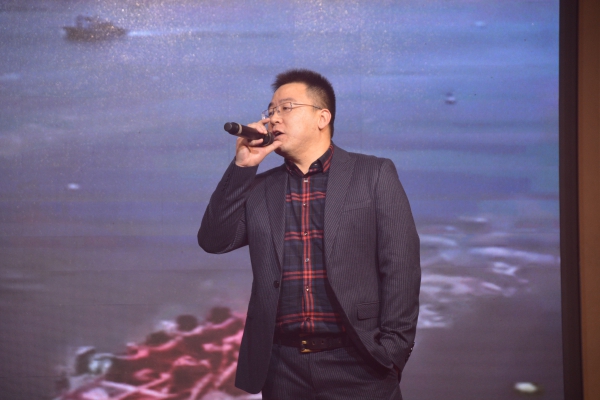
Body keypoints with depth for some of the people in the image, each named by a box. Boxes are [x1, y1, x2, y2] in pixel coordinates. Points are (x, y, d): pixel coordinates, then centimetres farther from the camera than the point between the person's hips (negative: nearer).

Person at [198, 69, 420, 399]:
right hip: (282, 366, 3)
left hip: (356, 363, -3)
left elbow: (400, 267, -4)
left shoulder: (374, 175, 1)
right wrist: (242, 166, -4)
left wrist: (392, 350, -11)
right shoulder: (260, 188, 12)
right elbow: (214, 241, 2)